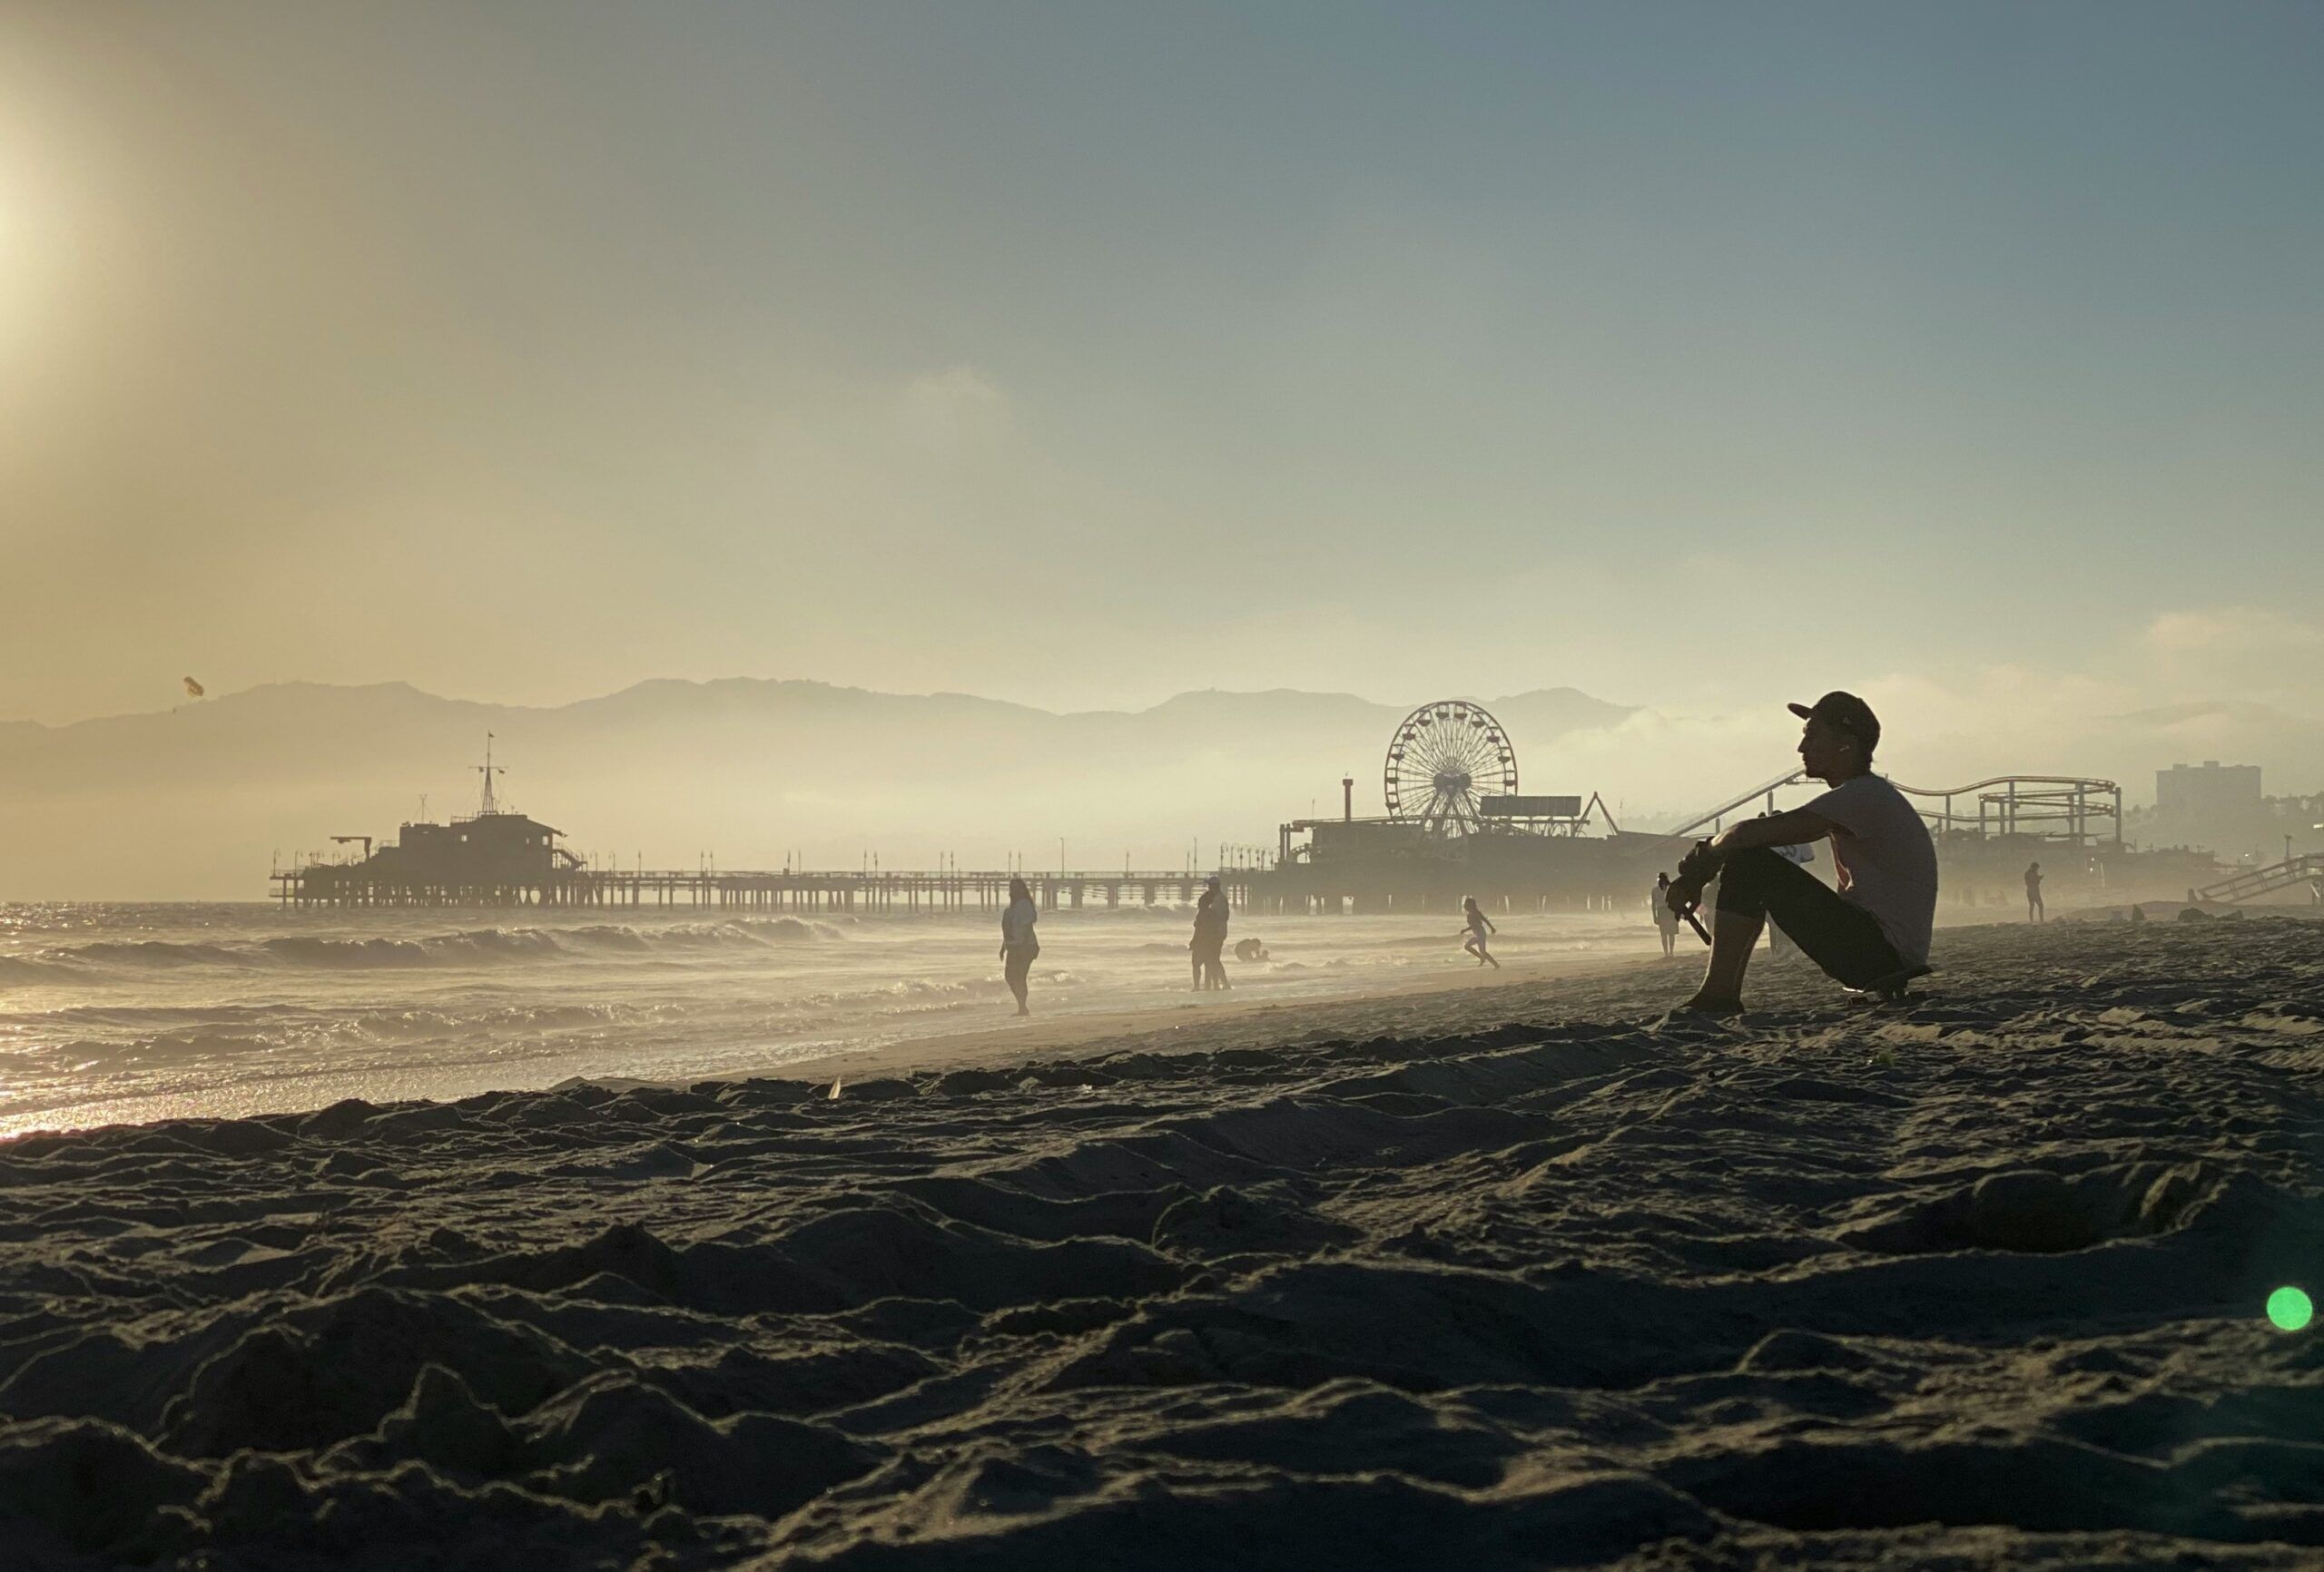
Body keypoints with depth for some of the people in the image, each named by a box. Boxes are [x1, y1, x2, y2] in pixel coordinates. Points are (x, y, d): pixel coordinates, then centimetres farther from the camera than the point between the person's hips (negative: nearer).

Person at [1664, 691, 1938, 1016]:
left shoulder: (1864, 796, -17)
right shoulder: (1863, 795, 17)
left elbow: (1750, 833, -23)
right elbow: (1757, 834, 15)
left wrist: (1710, 852, -2)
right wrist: (1699, 872, 3)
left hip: (1880, 953, -10)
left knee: (1749, 862, -15)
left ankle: (1717, 995, -16)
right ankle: (1724, 995, 10)